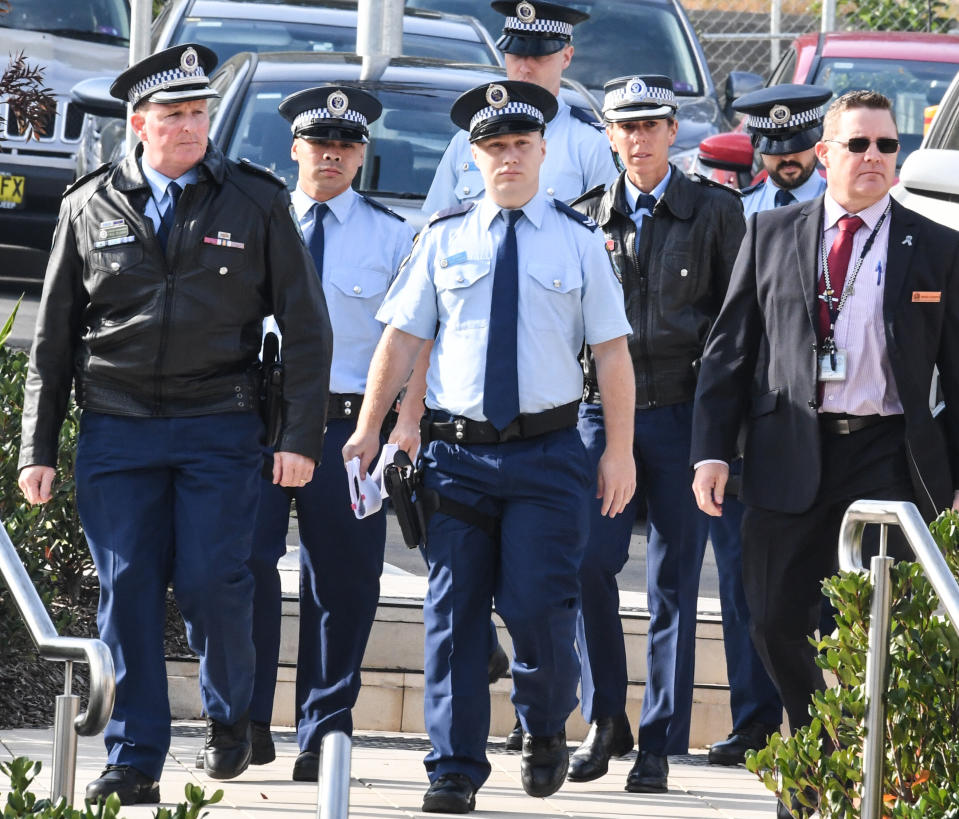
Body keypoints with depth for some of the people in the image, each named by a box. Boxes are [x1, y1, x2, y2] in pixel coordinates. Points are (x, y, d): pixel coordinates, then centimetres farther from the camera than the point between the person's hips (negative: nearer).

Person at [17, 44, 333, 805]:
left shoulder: (256, 203, 3)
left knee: (211, 583, -7)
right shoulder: (92, 208, 7)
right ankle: (134, 762, 4)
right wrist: (37, 447, 7)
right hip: (116, 429, 2)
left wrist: (300, 437, -5)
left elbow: (306, 327, 3)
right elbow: (54, 336, 11)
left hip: (220, 428, -2)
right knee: (127, 592, -2)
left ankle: (230, 715, 20)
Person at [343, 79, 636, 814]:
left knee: (538, 607, -9)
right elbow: (401, 340, 10)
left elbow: (612, 351, 4)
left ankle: (546, 731, 19)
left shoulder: (578, 239, 5)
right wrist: (368, 431, 5)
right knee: (454, 613, 0)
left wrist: (621, 451, -1)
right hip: (458, 451, 2)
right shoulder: (445, 239, 8)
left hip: (547, 456, -2)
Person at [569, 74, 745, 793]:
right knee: (590, 561, -12)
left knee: (674, 583, 0)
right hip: (604, 410, 2)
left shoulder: (715, 211, 4)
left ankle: (659, 746, 5)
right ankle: (606, 719, 4)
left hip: (682, 412, -2)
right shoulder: (588, 217, 11)